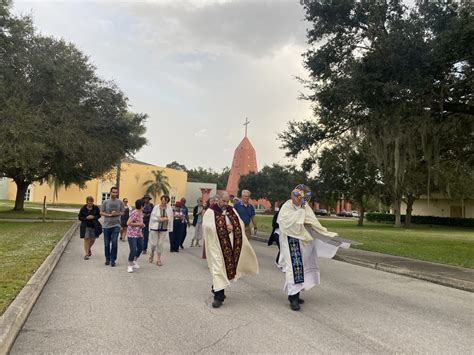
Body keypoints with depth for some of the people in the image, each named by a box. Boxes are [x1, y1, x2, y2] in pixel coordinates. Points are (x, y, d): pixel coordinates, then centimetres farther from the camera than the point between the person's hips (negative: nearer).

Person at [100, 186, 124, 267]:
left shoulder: (120, 202, 2)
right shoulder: (105, 202, 2)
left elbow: (122, 212, 6)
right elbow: (101, 212, 3)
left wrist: (117, 214, -14)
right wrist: (109, 215, -13)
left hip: (116, 225, -1)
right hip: (107, 225, 1)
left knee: (114, 243, -7)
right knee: (106, 243, 8)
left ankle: (113, 260, 3)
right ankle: (107, 259, 24)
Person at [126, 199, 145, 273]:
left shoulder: (141, 212, 7)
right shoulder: (134, 213, -20)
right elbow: (128, 223, -23)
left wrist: (142, 224, 3)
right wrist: (138, 224, -19)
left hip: (139, 234, 9)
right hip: (132, 234, -9)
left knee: (140, 248, 15)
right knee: (133, 250, -11)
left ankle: (135, 261, 38)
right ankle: (130, 265, 5)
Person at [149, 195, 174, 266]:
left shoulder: (169, 209, -1)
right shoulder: (156, 207, -5)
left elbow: (170, 219, 3)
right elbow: (152, 217, -5)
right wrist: (159, 219, -17)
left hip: (164, 229, 1)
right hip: (155, 228, -1)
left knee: (160, 244, 6)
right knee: (153, 243, 2)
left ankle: (158, 259, 17)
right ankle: (152, 254, 35)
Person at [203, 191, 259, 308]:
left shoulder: (232, 210, 11)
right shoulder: (211, 211, -4)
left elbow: (241, 224, 7)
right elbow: (207, 226, -16)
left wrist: (232, 227, -14)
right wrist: (221, 229, -17)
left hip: (231, 245, 5)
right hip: (217, 246, -5)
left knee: (227, 267, 11)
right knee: (218, 268, -5)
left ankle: (216, 289, 33)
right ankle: (218, 296, 2)